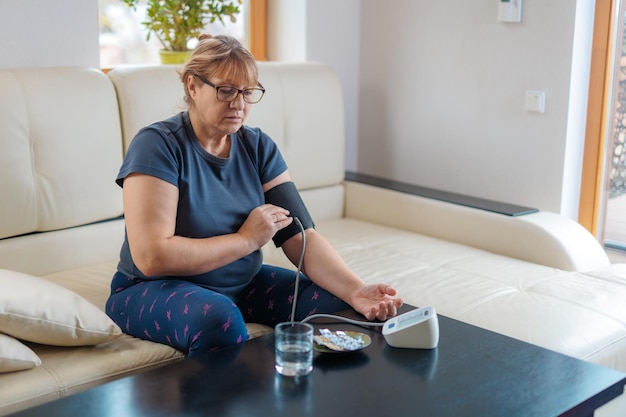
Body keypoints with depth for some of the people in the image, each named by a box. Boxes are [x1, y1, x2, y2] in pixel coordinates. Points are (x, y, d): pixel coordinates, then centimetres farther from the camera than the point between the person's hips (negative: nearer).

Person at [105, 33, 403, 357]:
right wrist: (247, 239, -19)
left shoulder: (258, 147, 0)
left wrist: (356, 292, -26)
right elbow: (150, 257, -27)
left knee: (337, 301, -11)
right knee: (221, 320, -37)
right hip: (154, 290, -5)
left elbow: (301, 237, -9)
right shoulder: (158, 145, -17)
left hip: (242, 283, 6)